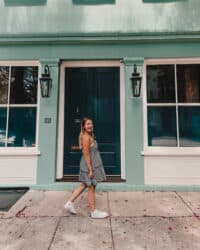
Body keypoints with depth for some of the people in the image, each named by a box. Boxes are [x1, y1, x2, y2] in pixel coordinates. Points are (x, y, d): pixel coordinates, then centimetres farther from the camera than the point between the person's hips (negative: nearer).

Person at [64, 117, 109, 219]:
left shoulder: (90, 136, 11)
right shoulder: (86, 137, -19)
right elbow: (86, 154, -22)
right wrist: (90, 169, -21)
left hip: (92, 164, 10)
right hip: (89, 165, -10)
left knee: (84, 185, 18)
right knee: (92, 187, 4)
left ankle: (70, 203, 27)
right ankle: (94, 211, 20)